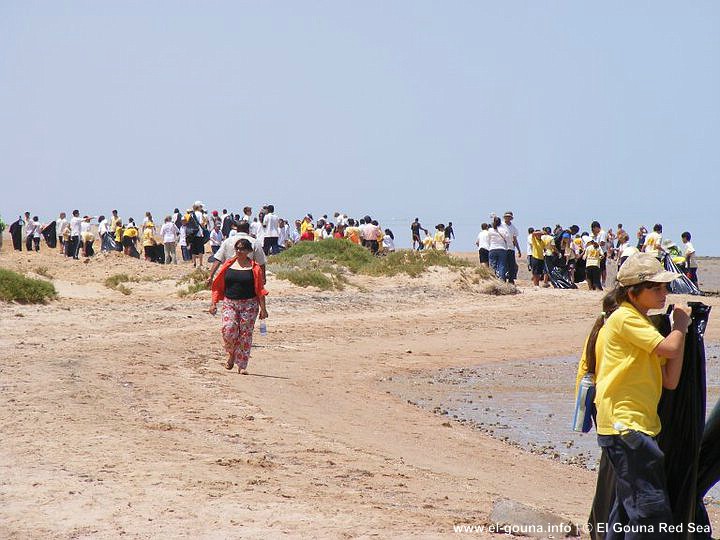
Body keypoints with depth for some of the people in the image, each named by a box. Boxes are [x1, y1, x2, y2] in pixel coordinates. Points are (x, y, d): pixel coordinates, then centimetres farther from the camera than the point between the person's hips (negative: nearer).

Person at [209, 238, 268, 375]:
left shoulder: (254, 268, 1)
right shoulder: (228, 265, 7)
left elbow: (260, 290, 1)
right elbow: (218, 286, 11)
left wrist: (263, 309, -3)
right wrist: (214, 303, 5)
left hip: (249, 304, -1)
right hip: (229, 303, 1)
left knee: (245, 334, -2)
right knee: (228, 330, -14)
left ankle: (242, 366, 6)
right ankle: (231, 354, 15)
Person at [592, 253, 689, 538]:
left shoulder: (642, 322, 20)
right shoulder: (624, 318, -9)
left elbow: (670, 381, 11)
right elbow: (670, 349, -21)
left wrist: (681, 328, 4)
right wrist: (680, 324, -1)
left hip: (638, 426, 10)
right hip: (624, 426, -10)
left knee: (628, 509, 15)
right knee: (652, 509, -14)